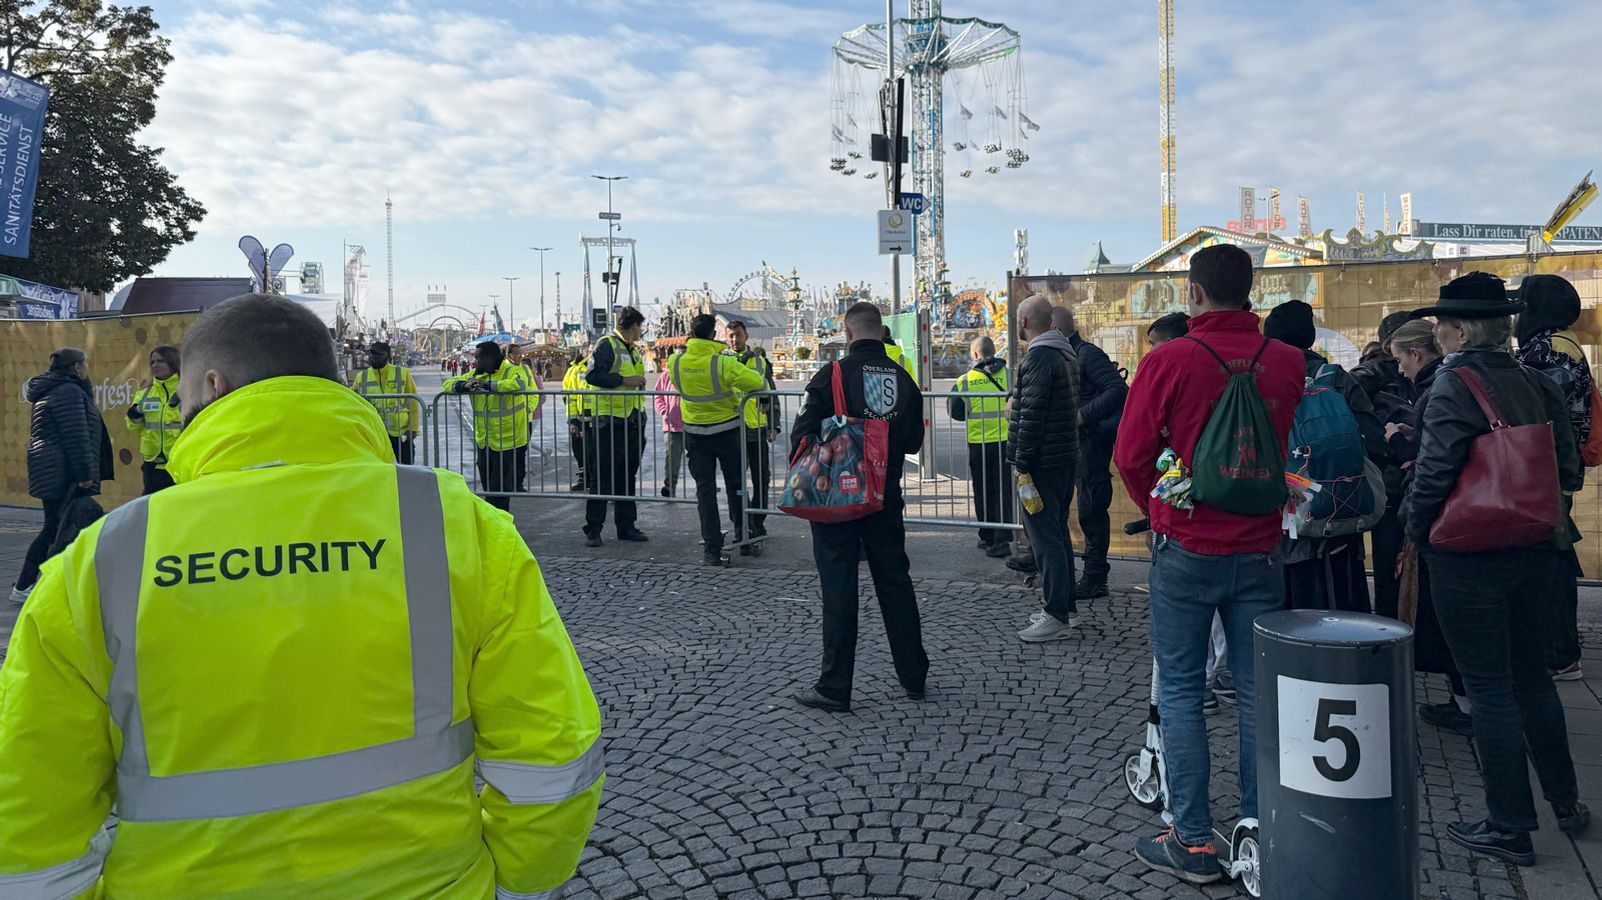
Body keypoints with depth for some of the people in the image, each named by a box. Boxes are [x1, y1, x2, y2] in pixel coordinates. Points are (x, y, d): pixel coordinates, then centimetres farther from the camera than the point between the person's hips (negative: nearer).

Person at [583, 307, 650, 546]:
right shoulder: (606, 344, -8)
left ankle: (626, 526, 18)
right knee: (602, 477, -5)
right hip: (609, 421, -8)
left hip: (632, 421, 8)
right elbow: (593, 375, -19)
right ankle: (593, 529, 0)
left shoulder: (634, 350, 19)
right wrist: (624, 380, -21)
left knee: (627, 477, 11)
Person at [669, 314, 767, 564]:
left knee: (705, 489, 5)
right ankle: (740, 533, 30)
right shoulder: (724, 362, -20)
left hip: (695, 434, 2)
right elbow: (757, 383, -20)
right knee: (735, 484, 17)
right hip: (727, 431, -2)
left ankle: (712, 548, 2)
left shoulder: (675, 362, -9)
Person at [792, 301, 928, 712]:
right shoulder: (903, 379, 2)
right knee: (895, 584, 15)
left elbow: (803, 435, -12)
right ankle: (914, 677, 24)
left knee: (839, 589, 1)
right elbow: (914, 440, 11)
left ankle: (834, 688, 5)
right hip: (886, 498, 4)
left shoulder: (833, 375, -12)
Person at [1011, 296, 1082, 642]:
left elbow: (1032, 415, -20)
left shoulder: (1039, 357, -15)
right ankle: (1067, 607, 25)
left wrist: (1022, 464, -18)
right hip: (1065, 458, 10)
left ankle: (1057, 617, -4)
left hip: (1042, 461, -10)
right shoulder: (1066, 353, 16)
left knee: (1045, 538, -7)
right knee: (1058, 533, 17)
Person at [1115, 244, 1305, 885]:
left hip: (1186, 549, -3)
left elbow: (1131, 454, -8)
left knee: (1180, 692, 7)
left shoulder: (1169, 361, -12)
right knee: (1257, 693, 12)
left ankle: (1193, 843, 11)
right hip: (1260, 549, 3)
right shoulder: (1288, 363, -2)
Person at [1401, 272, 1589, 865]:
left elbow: (1433, 475, -19)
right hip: (1537, 551, 7)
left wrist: (1416, 532, -4)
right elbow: (1568, 470, 8)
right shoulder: (1537, 384, 5)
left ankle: (1509, 828, 12)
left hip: (1469, 556, -7)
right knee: (1532, 677, 21)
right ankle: (1565, 803, 34)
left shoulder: (1454, 384, -15)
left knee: (1489, 688, 2)